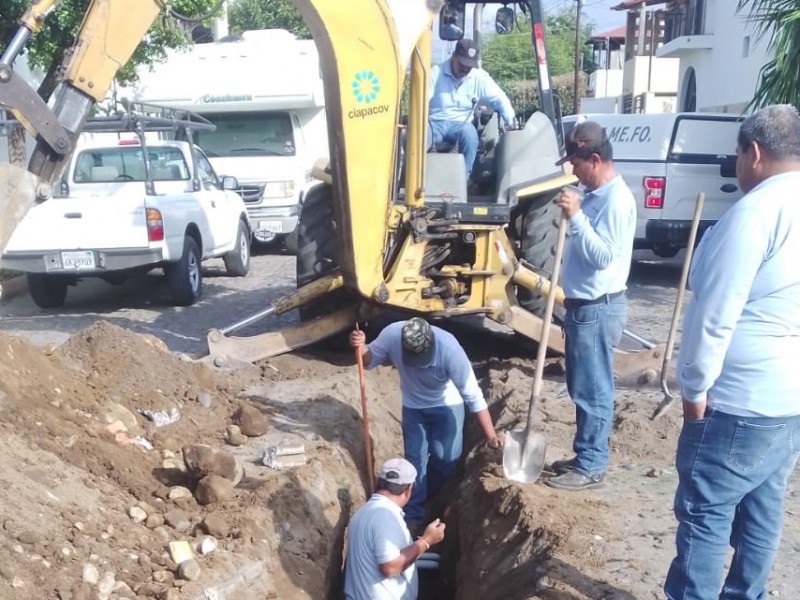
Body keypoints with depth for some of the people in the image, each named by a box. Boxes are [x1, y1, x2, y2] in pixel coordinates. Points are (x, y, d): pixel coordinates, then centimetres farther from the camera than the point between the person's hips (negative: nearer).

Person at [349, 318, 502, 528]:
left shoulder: (449, 348, -39)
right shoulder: (392, 335, -32)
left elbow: (472, 395, -34)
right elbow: (370, 359, -11)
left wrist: (490, 435, -37)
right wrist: (361, 346, -35)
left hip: (447, 405, -2)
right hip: (413, 406, 2)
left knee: (445, 458, 4)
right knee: (415, 460, 7)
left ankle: (431, 499, 35)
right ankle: (413, 515, 21)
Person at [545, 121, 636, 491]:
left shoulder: (616, 199, -18)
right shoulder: (594, 195, 13)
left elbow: (603, 255, -25)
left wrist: (575, 216, -27)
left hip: (598, 309, -10)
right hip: (582, 306, 10)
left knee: (593, 391, -1)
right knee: (582, 389, 17)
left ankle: (590, 467, 8)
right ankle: (585, 456, 27)